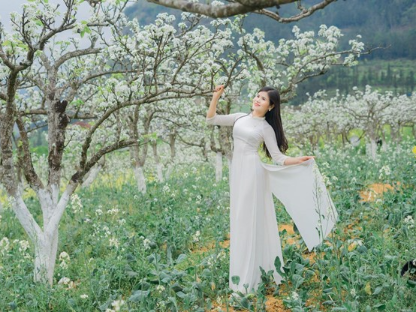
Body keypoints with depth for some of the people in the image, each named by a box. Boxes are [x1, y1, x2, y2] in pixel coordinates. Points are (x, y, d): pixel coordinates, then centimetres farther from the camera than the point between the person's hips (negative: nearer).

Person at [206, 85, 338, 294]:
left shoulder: (266, 128, -2)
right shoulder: (239, 118, 11)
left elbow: (278, 157, -2)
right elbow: (211, 119, 12)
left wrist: (299, 160, -17)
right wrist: (216, 96, 2)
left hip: (252, 171, -5)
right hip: (236, 171, 5)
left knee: (251, 220, -3)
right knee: (238, 220, 9)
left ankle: (251, 276, 3)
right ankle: (241, 272, 19)